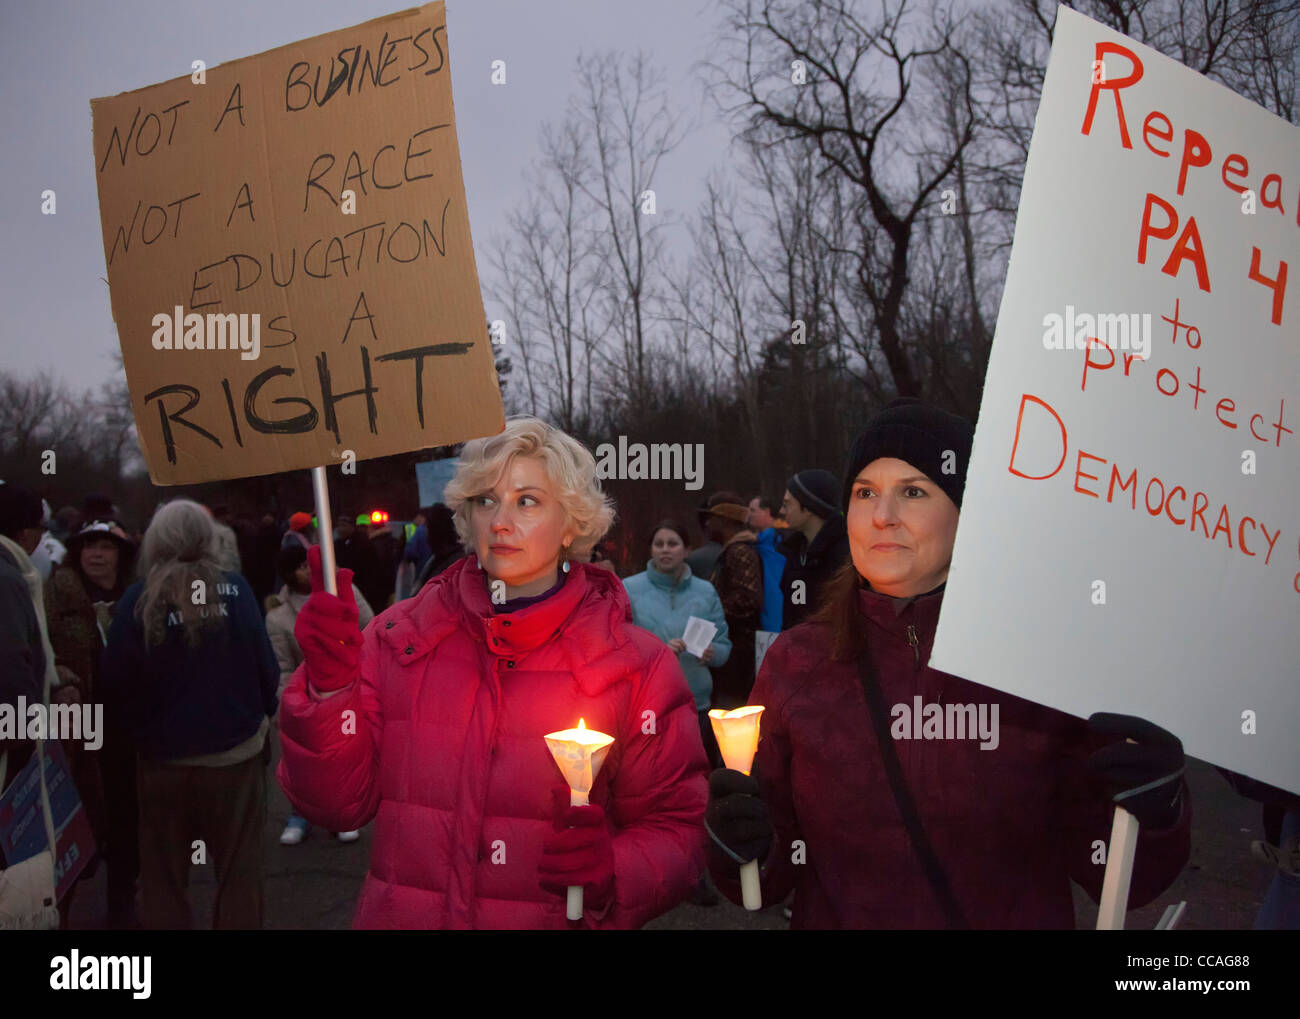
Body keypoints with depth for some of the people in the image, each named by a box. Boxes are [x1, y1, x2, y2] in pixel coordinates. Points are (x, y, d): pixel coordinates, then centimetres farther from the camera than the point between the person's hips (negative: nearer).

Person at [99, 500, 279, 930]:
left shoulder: (139, 599, -8)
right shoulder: (234, 589, -6)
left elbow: (115, 682, -8)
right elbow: (266, 666, -7)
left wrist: (141, 727, 10)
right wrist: (264, 715, 10)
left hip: (165, 758, 0)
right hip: (236, 751, 0)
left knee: (164, 876, 13)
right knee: (239, 872, 11)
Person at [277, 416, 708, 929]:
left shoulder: (636, 667, -9)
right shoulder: (401, 634, -4)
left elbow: (678, 828, -4)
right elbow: (336, 805, -5)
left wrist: (610, 873, -23)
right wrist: (329, 688, -20)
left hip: (554, 919, -1)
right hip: (401, 915, 2)